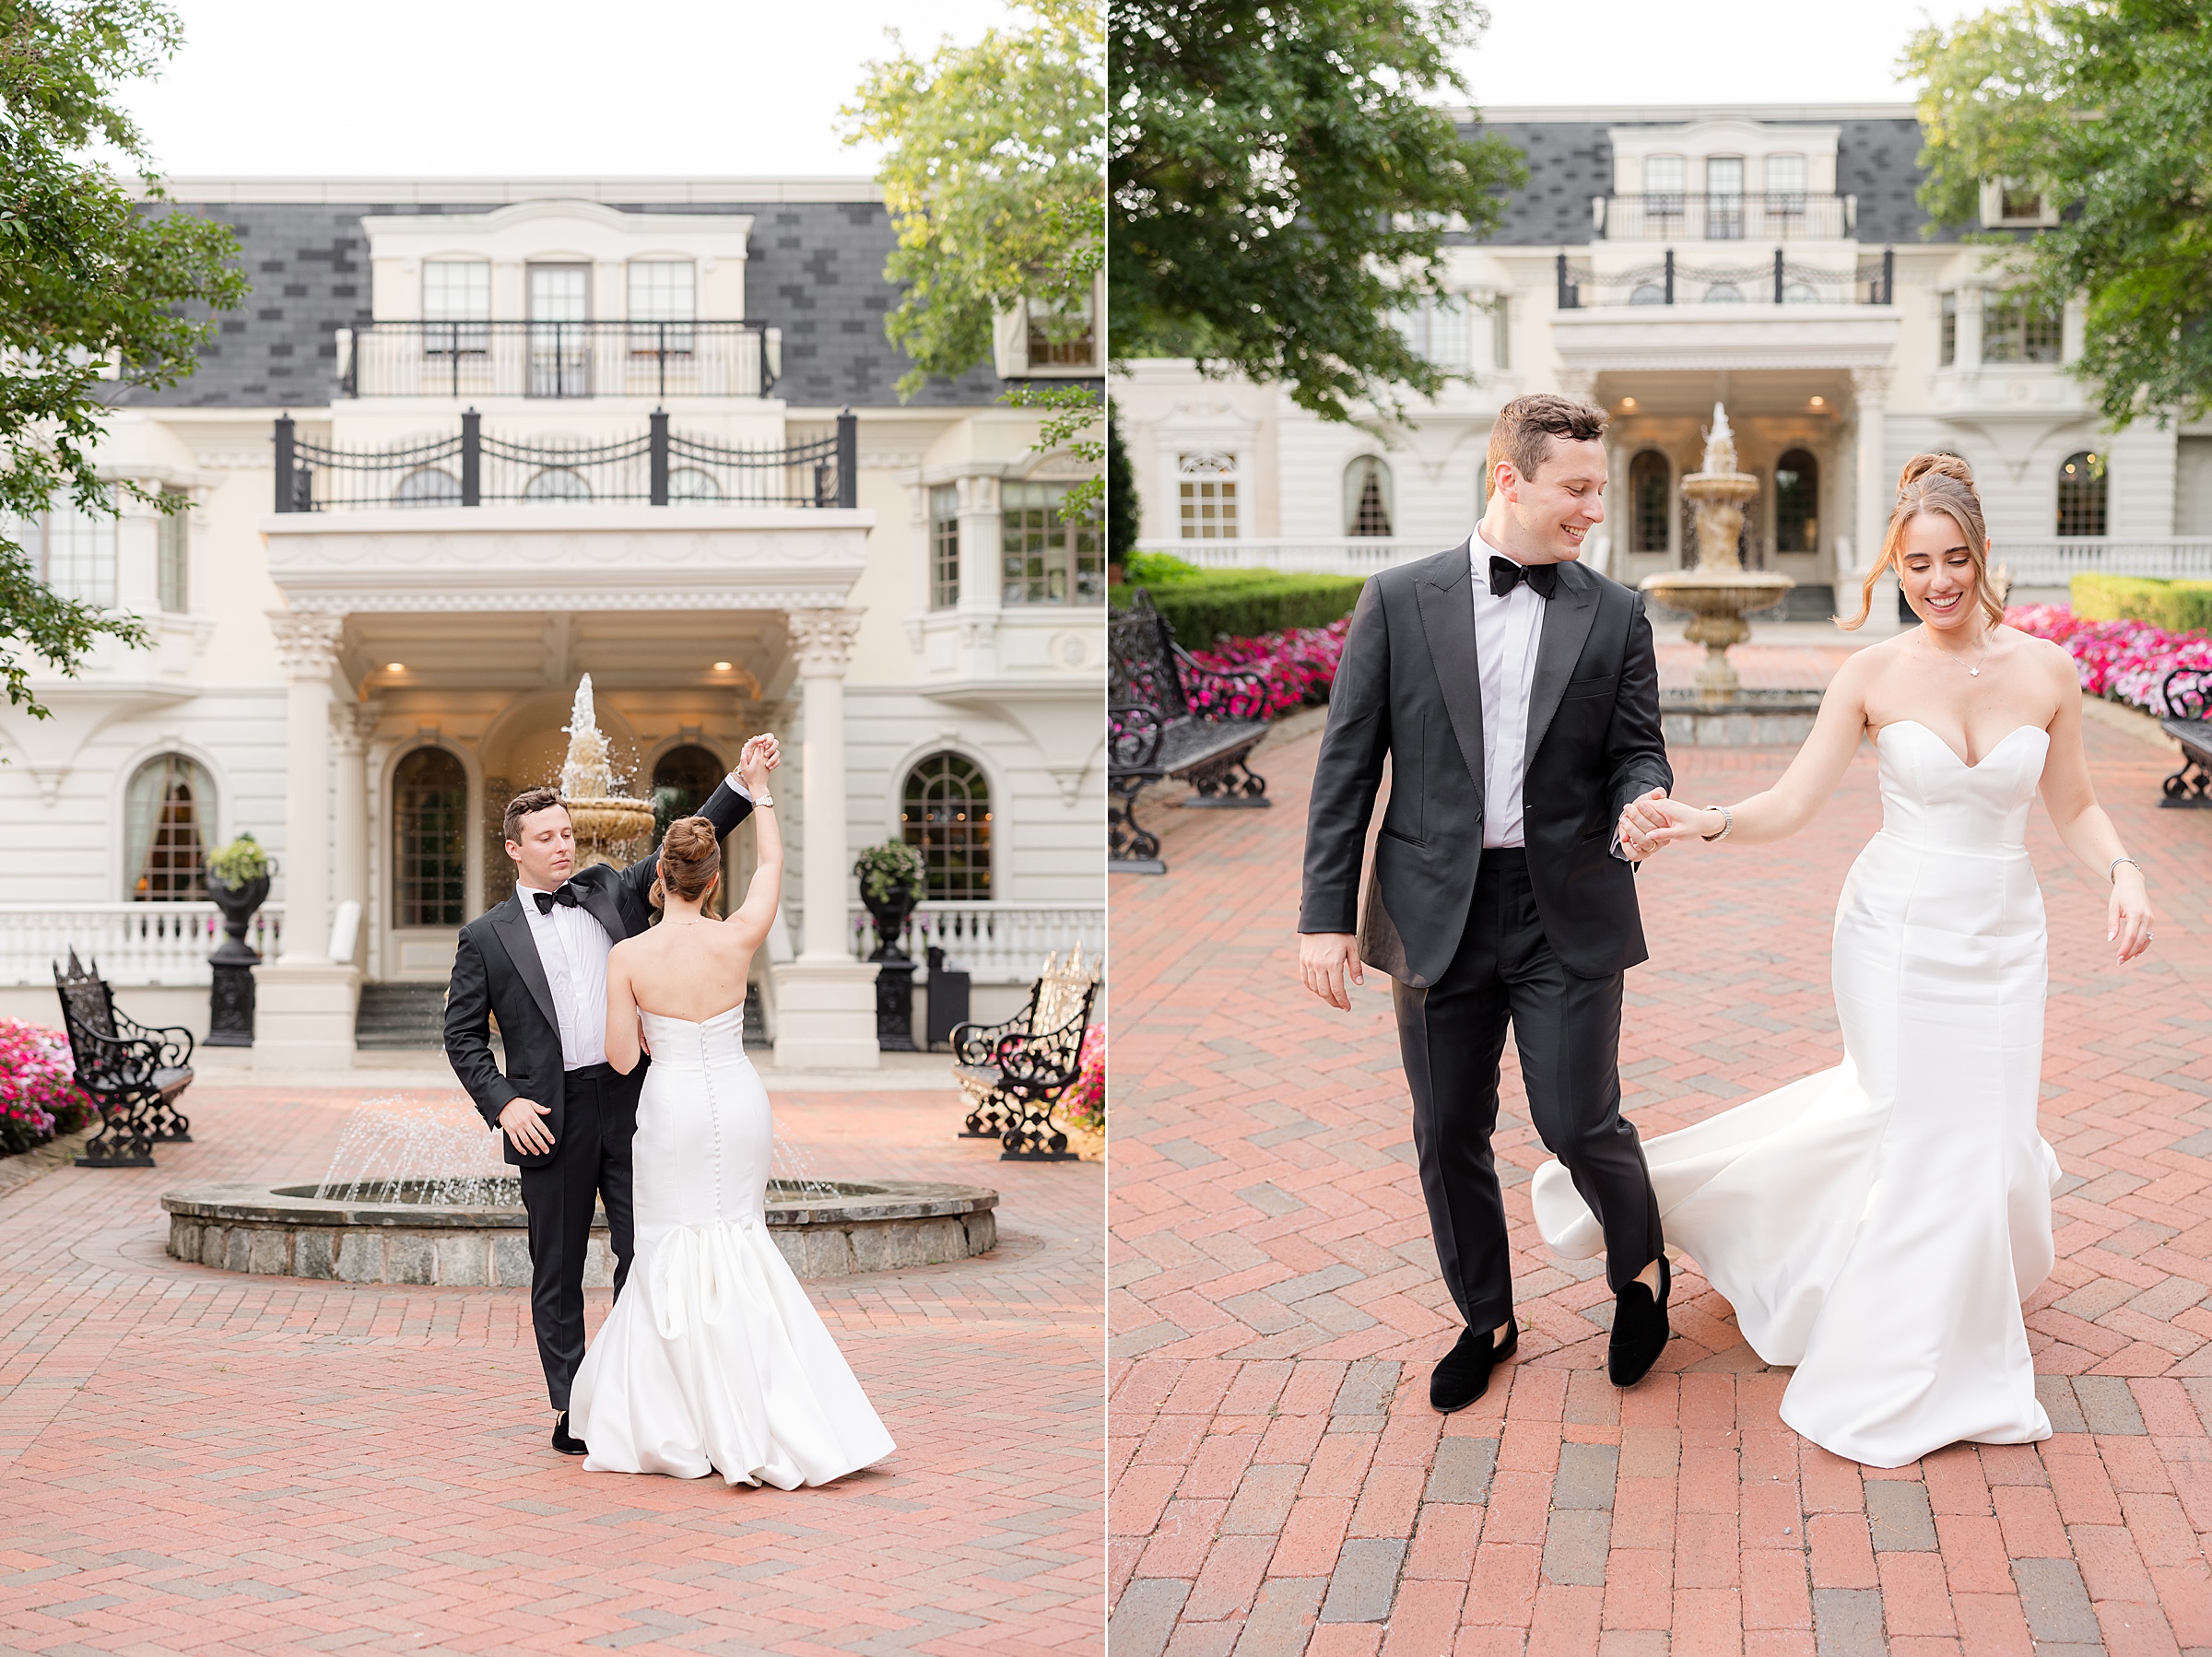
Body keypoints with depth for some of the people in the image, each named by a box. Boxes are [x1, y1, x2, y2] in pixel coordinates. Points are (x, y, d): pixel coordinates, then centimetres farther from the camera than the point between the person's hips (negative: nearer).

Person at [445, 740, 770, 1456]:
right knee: (557, 1271, 5)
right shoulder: (486, 936, 6)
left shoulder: (610, 892, 12)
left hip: (629, 1102, 2)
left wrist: (742, 780, -3)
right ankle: (570, 1412, 13)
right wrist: (502, 1103, -7)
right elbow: (462, 1035, 6)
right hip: (551, 1119, -2)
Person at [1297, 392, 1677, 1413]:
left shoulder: (1615, 616, 4)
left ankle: (1640, 1268, 28)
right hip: (1438, 910, 1)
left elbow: (1636, 753, 5)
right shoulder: (1399, 601, 0)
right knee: (1449, 1135, 9)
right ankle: (1485, 1321, 30)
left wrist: (1646, 803, -21)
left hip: (1568, 912, 0)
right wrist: (1327, 913, -4)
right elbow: (1348, 764, 0)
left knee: (1579, 1124, -4)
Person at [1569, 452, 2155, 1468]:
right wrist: (1699, 823, -27)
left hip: (2001, 936, 3)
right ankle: (1905, 1389, 18)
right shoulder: (1874, 675, -8)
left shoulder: (2045, 670, -3)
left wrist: (2123, 873, -11)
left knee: (1979, 1130, 7)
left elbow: (2073, 807, 7)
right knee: (1927, 1135, 0)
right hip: (1897, 929, -2)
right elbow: (1793, 803, -9)